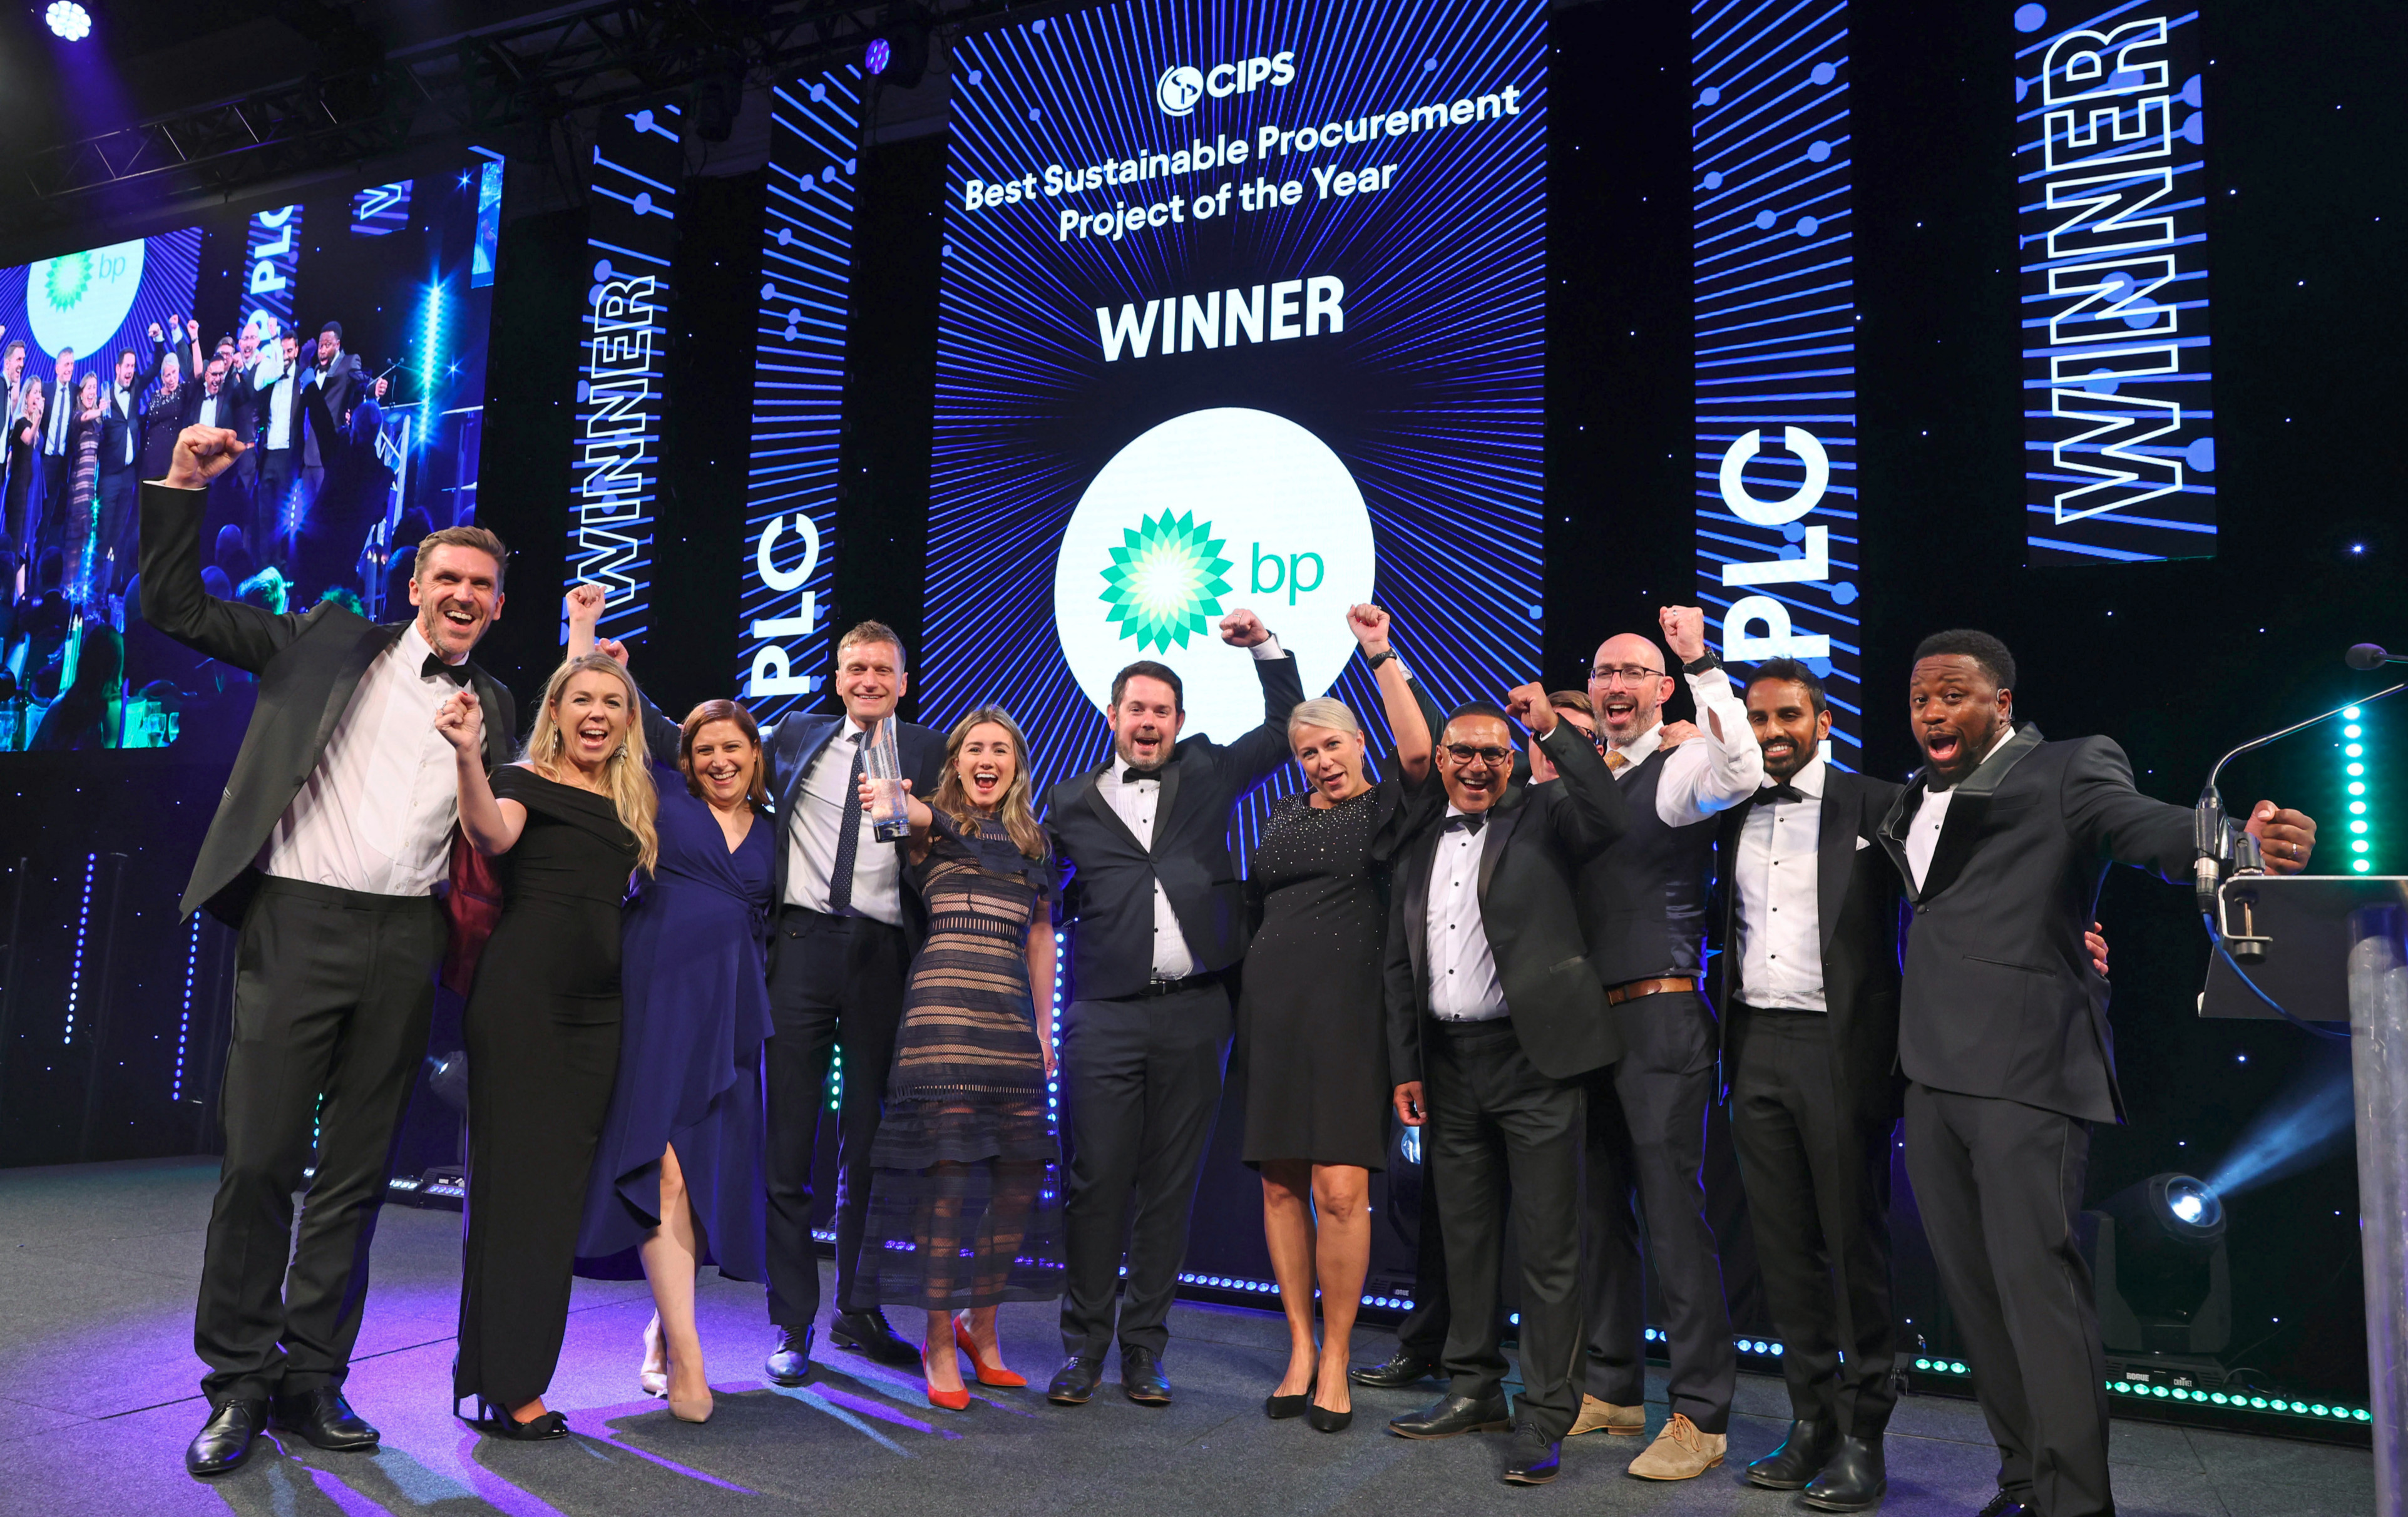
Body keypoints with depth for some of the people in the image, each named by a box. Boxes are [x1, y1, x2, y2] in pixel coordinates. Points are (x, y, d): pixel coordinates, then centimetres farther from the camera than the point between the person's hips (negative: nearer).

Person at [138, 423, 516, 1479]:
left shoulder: (493, 706, 14)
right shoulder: (331, 645, 8)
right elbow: (177, 609, 7)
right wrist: (182, 487, -1)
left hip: (406, 943, 3)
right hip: (302, 921, -2)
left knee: (358, 1172, 8)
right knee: (260, 1156, -2)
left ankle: (312, 1379, 19)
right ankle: (239, 1382, 13)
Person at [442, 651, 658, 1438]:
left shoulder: (633, 800, 17)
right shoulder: (526, 780, 0)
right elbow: (491, 835, -21)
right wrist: (467, 756, -37)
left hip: (598, 1005, 6)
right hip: (523, 994, -6)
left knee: (565, 1183, 8)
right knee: (516, 1178, -4)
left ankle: (524, 1375, 18)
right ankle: (501, 1387, 2)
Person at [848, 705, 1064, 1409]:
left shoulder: (1034, 842, 18)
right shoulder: (938, 820, 5)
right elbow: (913, 814, -20)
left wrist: (1044, 1025, 18)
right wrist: (893, 801, -45)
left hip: (1011, 1016, 5)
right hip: (944, 1007, -5)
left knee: (1023, 1175, 1)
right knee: (947, 1169, -8)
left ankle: (980, 1325, 20)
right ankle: (940, 1344, 5)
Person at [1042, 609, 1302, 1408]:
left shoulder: (1206, 772, 14)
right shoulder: (1073, 801, 10)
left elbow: (1288, 728, 20)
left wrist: (1264, 645, 14)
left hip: (1193, 1014, 1)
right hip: (1105, 1018, -1)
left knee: (1170, 1188, 7)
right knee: (1097, 1182, -2)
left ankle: (1145, 1349, 18)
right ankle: (1084, 1345, 14)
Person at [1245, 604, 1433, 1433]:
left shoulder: (1383, 808, 3)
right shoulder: (1282, 816, 17)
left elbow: (1418, 751, -15)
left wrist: (1381, 655, -13)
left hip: (1346, 1012, -4)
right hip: (1271, 1008, 5)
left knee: (1341, 1191, -9)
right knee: (1281, 1184, 5)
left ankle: (1335, 1360, 5)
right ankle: (1300, 1348, 17)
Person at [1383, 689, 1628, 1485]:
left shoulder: (1540, 816, 1)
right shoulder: (1418, 844, 13)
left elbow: (1609, 817, -22)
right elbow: (1399, 967, 14)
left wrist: (1553, 728, -22)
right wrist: (1406, 1068, 10)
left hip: (1531, 1059, -5)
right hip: (1449, 1066, 5)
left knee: (1548, 1245, 0)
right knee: (1464, 1237, 15)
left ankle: (1544, 1418, 9)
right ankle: (1474, 1389, 30)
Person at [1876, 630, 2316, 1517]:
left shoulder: (2066, 770, 1)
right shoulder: (1916, 802, 19)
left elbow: (2150, 828, -15)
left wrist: (2245, 843, -34)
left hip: (2025, 1069, -7)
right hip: (1934, 1074, 7)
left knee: (2037, 1282, -9)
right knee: (1973, 1287, 11)